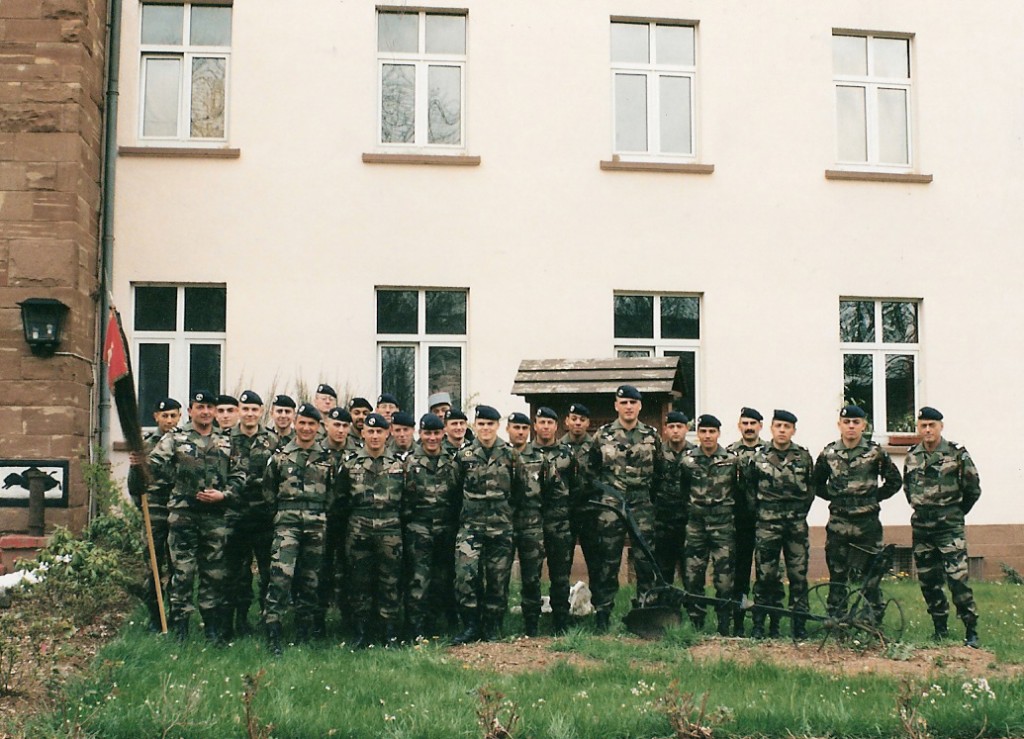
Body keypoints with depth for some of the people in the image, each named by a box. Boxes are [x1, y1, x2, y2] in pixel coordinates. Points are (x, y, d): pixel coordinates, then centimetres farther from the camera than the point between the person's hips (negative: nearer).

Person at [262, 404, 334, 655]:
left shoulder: (327, 458, 9)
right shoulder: (280, 455, 5)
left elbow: (333, 491, 14)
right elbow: (267, 489, 10)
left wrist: (321, 513, 8)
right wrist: (281, 512, 8)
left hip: (316, 526, 2)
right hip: (287, 524, -2)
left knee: (310, 580, 7)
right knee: (281, 577, -15)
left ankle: (303, 634, 19)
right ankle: (273, 635, -13)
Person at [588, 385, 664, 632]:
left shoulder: (652, 436, 6)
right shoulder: (602, 435, 3)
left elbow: (660, 471, 13)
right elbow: (591, 469, 9)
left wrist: (652, 496, 7)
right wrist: (602, 491, 1)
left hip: (643, 507, 1)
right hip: (610, 507, -1)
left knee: (645, 560, 1)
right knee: (608, 561, 2)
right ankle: (603, 613, 9)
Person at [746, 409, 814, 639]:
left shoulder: (804, 456, 5)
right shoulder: (758, 457, 2)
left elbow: (812, 486, 14)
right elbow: (748, 486, 12)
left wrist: (801, 512, 9)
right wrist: (759, 508, 7)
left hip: (796, 523, 1)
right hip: (768, 523, -1)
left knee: (798, 574, 2)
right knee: (766, 575, 0)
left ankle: (800, 626, 9)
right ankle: (760, 624, 7)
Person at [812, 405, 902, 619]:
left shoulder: (875, 452, -1)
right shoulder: (828, 453, 5)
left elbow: (895, 481, 6)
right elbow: (817, 484, 17)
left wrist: (874, 497, 0)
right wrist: (834, 497, 5)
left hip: (867, 522, -2)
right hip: (838, 523, 2)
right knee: (837, 573, 5)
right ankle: (835, 620, 11)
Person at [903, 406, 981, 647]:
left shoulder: (957, 454, -6)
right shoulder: (912, 457, 7)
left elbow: (973, 488, 2)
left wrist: (955, 513, 9)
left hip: (949, 528, -5)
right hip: (921, 528, 5)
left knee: (957, 578, -12)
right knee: (928, 581, 8)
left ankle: (971, 631, -4)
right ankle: (940, 629, 20)